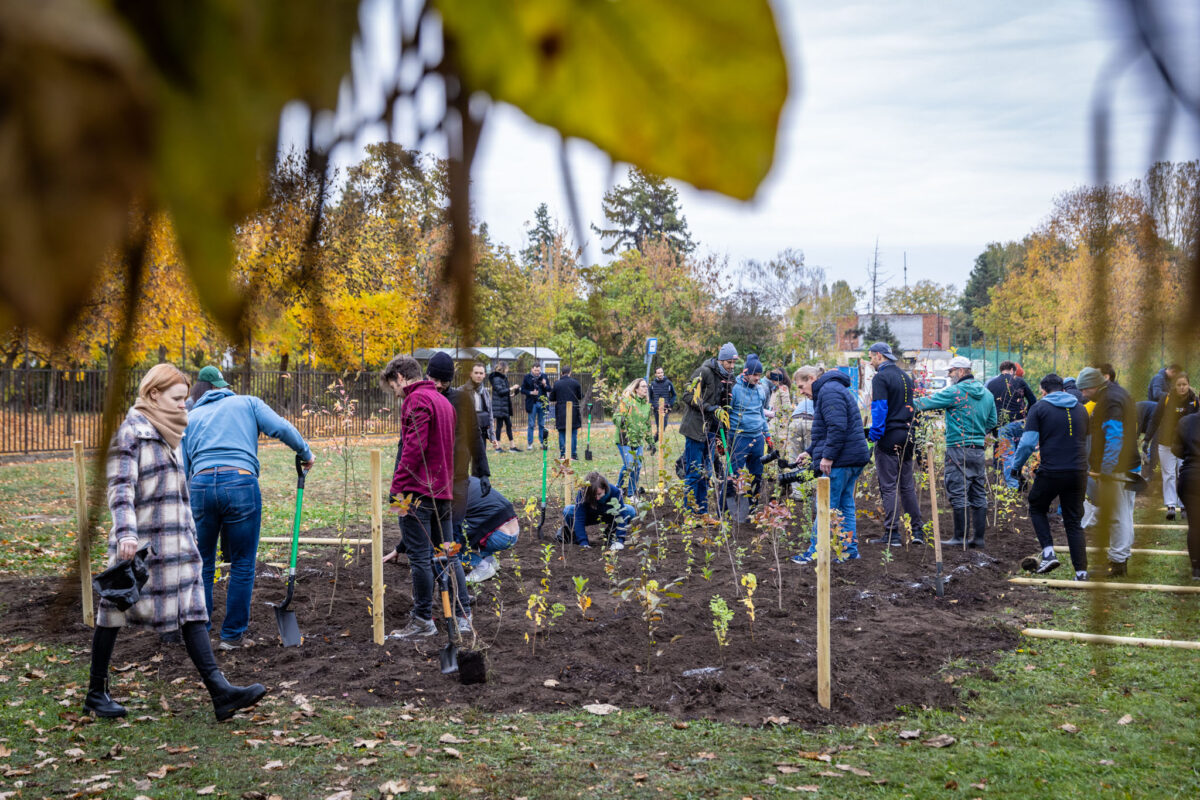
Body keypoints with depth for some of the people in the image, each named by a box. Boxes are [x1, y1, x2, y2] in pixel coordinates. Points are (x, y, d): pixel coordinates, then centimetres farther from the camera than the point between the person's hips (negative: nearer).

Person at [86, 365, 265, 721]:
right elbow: (119, 487, -17)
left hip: (176, 542, 8)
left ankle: (219, 690, -10)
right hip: (139, 540, -7)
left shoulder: (169, 435, 18)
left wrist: (190, 537, 24)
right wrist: (125, 532, -29)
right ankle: (96, 693, 21)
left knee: (192, 608, -3)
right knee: (115, 610, 6)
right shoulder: (130, 431, -7)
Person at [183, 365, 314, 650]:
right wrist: (306, 453, 16)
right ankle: (233, 635, 14)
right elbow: (281, 428, 1)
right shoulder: (247, 403, 18)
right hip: (241, 484, -2)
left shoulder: (190, 418, 24)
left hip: (200, 485, 3)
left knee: (202, 565, 15)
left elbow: (180, 469, 20)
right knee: (242, 565, 9)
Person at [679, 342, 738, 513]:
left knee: (706, 473, 10)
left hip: (711, 430, 7)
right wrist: (712, 409, -20)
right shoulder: (704, 372, -12)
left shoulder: (729, 377, 12)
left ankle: (702, 511, 16)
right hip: (696, 428, -7)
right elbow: (689, 397, -16)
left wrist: (724, 430, 14)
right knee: (693, 472, -5)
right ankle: (689, 511, 1)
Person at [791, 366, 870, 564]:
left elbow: (837, 427, -23)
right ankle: (850, 549, 16)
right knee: (845, 504, 13)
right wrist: (810, 452, 25)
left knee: (826, 506, -5)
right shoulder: (835, 389, 22)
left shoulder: (829, 391, -13)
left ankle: (815, 552, 0)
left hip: (840, 460, -11)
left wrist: (828, 455, -22)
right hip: (853, 458, 11)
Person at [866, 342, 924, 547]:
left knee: (889, 487, -4)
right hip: (907, 437, 8)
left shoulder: (881, 378, -11)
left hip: (889, 438, -8)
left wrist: (874, 435, -13)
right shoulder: (905, 376, 15)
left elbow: (879, 408, -18)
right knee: (907, 485, 14)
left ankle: (892, 534, -3)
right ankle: (917, 531, 15)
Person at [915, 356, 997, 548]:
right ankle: (978, 538, 14)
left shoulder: (955, 392, -11)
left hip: (958, 449, -7)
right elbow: (992, 422, 19)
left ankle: (960, 537, 0)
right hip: (978, 449, 7)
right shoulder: (987, 394, 12)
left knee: (958, 493, -2)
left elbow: (927, 402, -9)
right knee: (978, 494, 10)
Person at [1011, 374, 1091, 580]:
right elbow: (1086, 440, 22)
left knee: (1037, 508, 19)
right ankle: (1081, 571, 5)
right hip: (1078, 472, 4)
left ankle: (1048, 552, 2)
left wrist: (1016, 466, 3)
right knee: (1074, 522, 11)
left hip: (1051, 472, -4)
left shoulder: (1039, 407, -1)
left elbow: (1028, 442, -9)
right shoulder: (1081, 409, 14)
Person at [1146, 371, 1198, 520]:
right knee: (1169, 475, -1)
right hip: (1166, 443, 0)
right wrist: (1147, 438, -1)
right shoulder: (1166, 399, -5)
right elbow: (1155, 419, 1)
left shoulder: (1194, 400, -2)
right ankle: (1171, 506, 1)